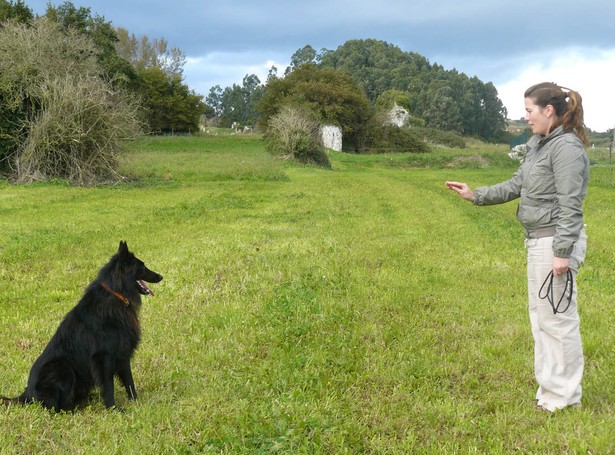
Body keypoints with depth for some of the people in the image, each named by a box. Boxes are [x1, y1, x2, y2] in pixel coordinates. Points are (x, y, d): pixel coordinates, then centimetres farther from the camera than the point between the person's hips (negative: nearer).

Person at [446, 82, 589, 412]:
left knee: (557, 317, -2)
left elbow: (570, 205, -19)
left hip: (556, 241, -10)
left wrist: (562, 252, -21)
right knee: (540, 316, 16)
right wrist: (475, 195, 12)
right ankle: (550, 388, 27)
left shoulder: (567, 147, -16)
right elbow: (515, 185, 18)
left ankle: (565, 396, 10)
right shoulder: (538, 146, 12)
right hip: (537, 240, 10)